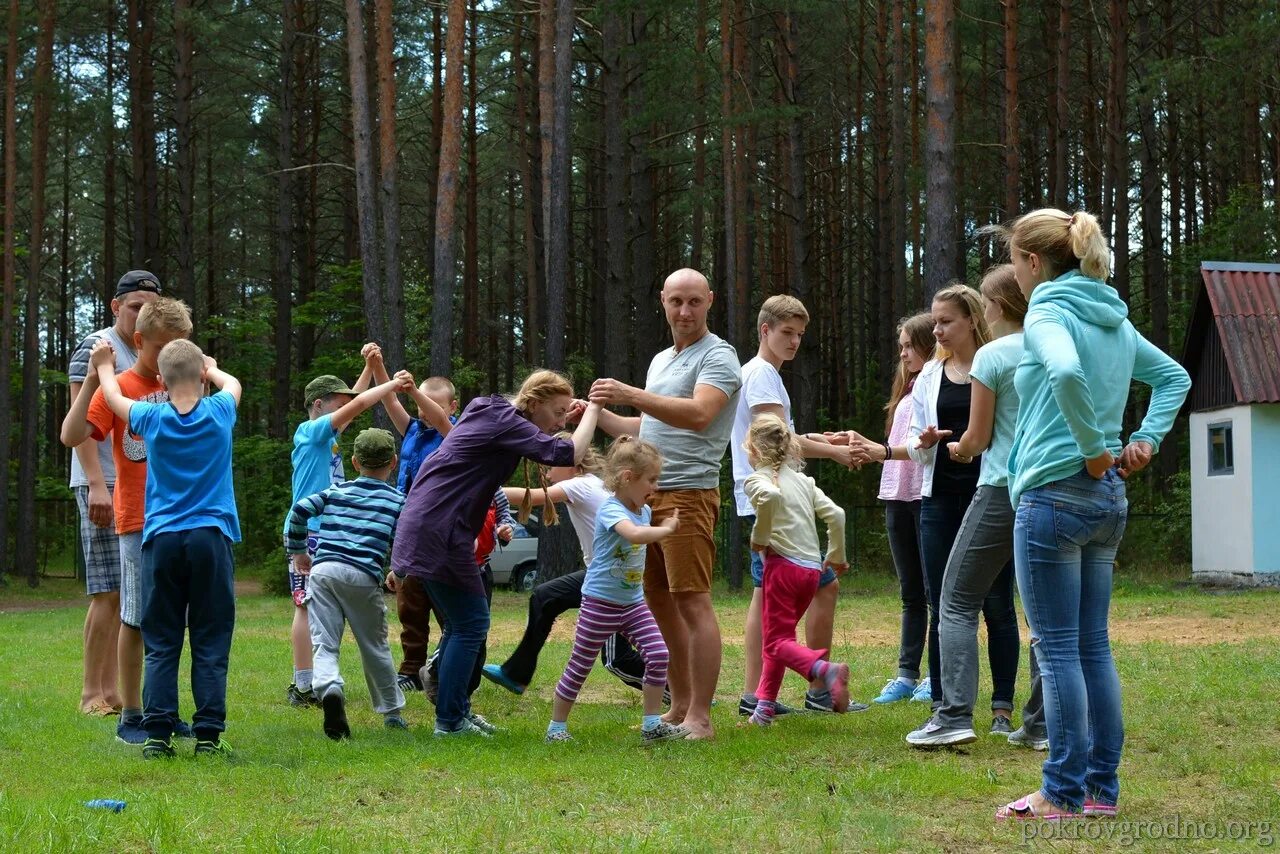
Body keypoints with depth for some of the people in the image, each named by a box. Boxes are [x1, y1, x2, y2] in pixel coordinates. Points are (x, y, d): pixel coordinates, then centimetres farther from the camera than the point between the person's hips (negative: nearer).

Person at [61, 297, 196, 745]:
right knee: (137, 619, 0)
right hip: (138, 522, -5)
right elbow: (71, 436, -19)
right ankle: (131, 716, 7)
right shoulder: (118, 389, -7)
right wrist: (92, 379, -24)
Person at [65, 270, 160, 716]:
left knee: (127, 595, 5)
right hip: (105, 486, -7)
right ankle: (92, 695, -4)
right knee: (109, 591, -9)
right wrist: (97, 484, -20)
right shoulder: (96, 348, -4)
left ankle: (110, 692, 8)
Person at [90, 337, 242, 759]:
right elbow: (232, 383, 24)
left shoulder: (153, 419, 0)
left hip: (162, 539, 1)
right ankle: (208, 734, -2)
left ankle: (157, 734, -1)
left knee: (161, 645, 4)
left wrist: (103, 367, 41)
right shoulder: (219, 412, 0)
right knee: (210, 645, 1)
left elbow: (114, 398, 22)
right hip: (211, 538, -1)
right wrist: (210, 369, 45)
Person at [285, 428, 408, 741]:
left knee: (324, 644, -2)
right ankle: (392, 711, 22)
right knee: (375, 647, 14)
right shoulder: (398, 501, 14)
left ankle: (329, 689, -32)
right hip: (363, 575, -1)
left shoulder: (336, 491, 20)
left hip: (322, 570, 1)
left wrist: (297, 551, 21)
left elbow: (299, 510, 11)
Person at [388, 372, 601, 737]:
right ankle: (449, 720, -2)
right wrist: (592, 411, -9)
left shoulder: (492, 414, 17)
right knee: (471, 624, -4)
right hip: (440, 533, -10)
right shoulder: (505, 421, -12)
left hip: (422, 526, 10)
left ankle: (455, 711, 22)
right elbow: (568, 454, -21)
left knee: (460, 623, 17)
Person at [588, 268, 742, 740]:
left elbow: (699, 415, -24)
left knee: (692, 601, -10)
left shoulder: (717, 357, -7)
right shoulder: (661, 361, 21)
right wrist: (600, 416, 19)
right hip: (647, 493, 9)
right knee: (659, 602, 11)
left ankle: (700, 717, -10)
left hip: (688, 493, -9)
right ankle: (680, 706, 19)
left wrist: (631, 395, -30)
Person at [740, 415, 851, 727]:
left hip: (783, 564, -7)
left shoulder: (757, 480, -3)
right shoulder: (803, 481, 16)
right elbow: (835, 514, 10)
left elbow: (771, 495, -27)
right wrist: (836, 556, 21)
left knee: (777, 641, -6)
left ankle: (825, 669, -32)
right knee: (778, 637, 17)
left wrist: (759, 537, -14)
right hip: (812, 568, 7)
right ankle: (764, 707, 16)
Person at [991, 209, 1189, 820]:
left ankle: (1063, 793, 0)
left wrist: (1093, 447, -21)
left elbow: (1067, 373, -33)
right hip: (1108, 497, 8)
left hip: (1055, 492, -8)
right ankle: (1101, 787, 15)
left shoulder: (1048, 313, -11)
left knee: (1057, 648, -3)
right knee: (1093, 645, 11)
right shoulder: (1112, 317, 14)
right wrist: (1146, 439, 13)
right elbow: (1174, 377, 25)